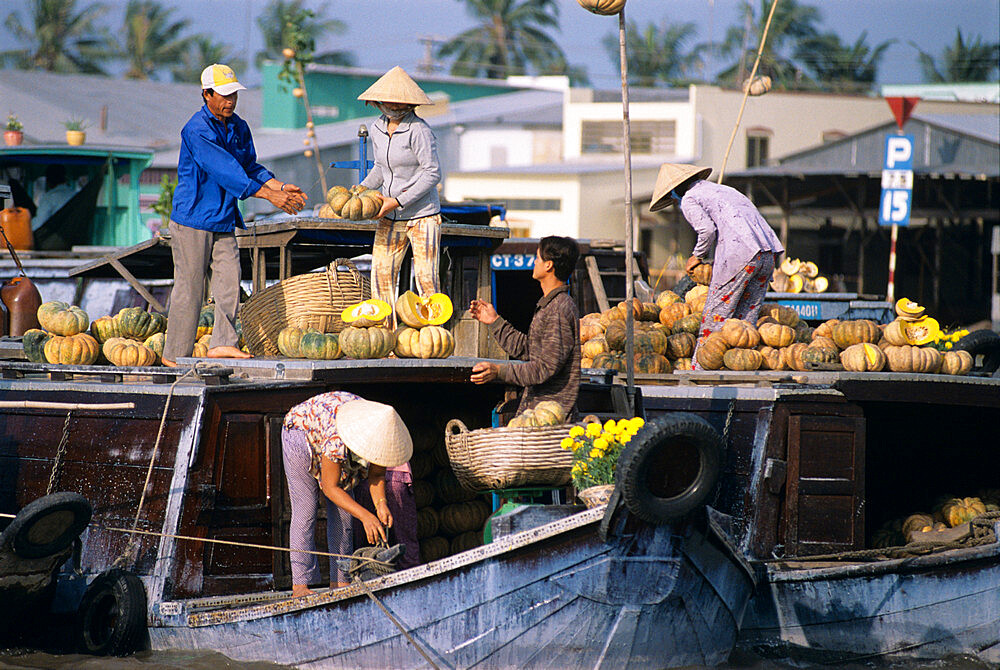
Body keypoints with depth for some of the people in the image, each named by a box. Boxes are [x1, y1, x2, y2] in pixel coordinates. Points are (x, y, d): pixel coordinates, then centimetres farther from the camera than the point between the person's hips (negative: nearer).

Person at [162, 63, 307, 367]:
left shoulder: (238, 128, 10)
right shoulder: (197, 130, -17)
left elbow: (251, 166, 14)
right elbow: (225, 171, -24)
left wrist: (280, 187, -4)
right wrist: (267, 194, -27)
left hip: (223, 221, 8)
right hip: (192, 218, -8)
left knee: (229, 280, -2)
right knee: (189, 287, -4)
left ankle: (222, 343, 1)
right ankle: (174, 354, 3)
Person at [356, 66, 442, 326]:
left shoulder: (419, 130, -15)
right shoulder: (377, 129, 8)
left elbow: (432, 174, -17)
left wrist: (396, 201, -20)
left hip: (422, 215, -6)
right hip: (390, 217, 6)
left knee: (426, 278, -6)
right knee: (381, 274, 1)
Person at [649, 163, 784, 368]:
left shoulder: (689, 200, 8)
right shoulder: (724, 190, 32)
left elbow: (707, 230, -9)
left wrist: (698, 256, 8)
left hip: (740, 255, -8)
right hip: (768, 252, 8)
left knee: (715, 315, -2)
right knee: (745, 318, 11)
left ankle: (700, 369, -2)